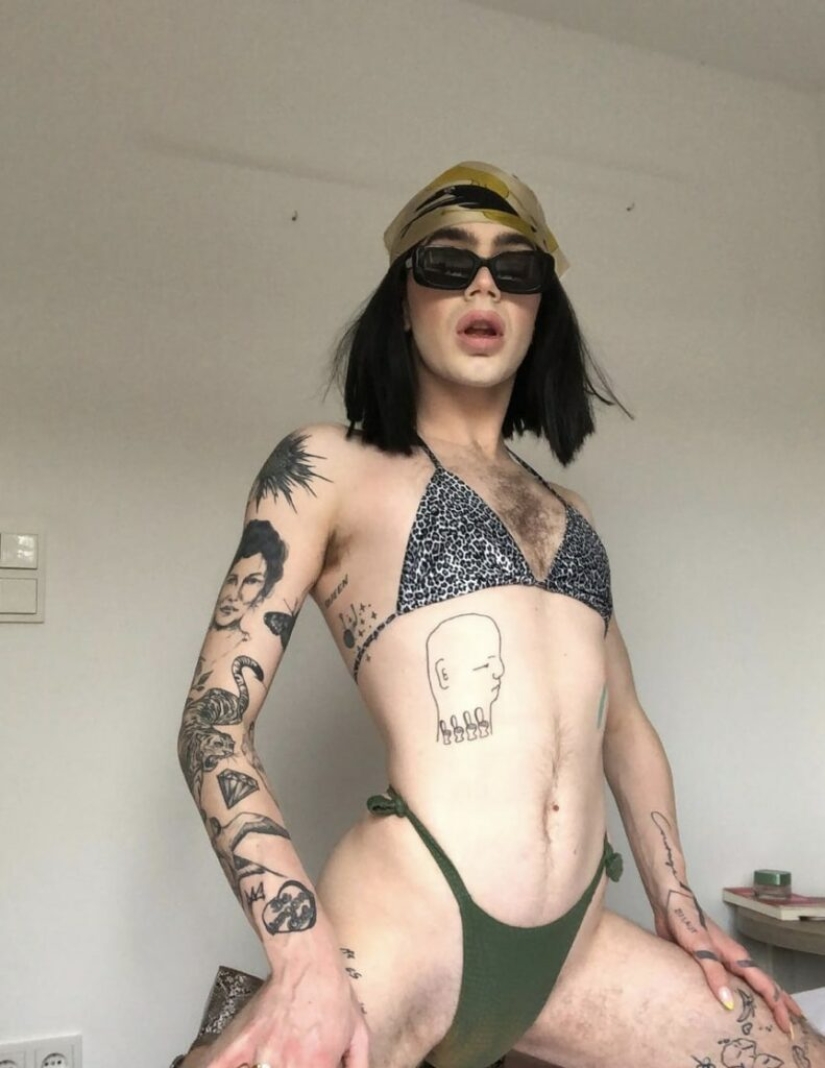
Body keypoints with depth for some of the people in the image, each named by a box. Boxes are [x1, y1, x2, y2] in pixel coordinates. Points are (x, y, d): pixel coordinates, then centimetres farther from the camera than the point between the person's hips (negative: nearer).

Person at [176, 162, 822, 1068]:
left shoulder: (565, 511, 18)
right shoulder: (332, 468, 1)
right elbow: (216, 720, -7)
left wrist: (679, 912, 19)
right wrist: (304, 959, -18)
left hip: (574, 950, 6)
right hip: (399, 929, -5)